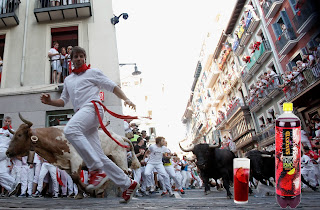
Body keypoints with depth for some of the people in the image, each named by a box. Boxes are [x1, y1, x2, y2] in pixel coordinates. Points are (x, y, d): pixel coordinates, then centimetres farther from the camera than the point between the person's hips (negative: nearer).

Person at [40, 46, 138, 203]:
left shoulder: (93, 72, 13)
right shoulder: (68, 80, 30)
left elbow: (112, 86, 9)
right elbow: (63, 101, 32)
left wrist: (125, 99, -6)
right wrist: (50, 101, 11)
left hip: (92, 107, -6)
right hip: (80, 113, 6)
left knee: (70, 130, -35)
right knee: (99, 156, -2)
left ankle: (97, 170, -34)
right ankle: (128, 184, 5)